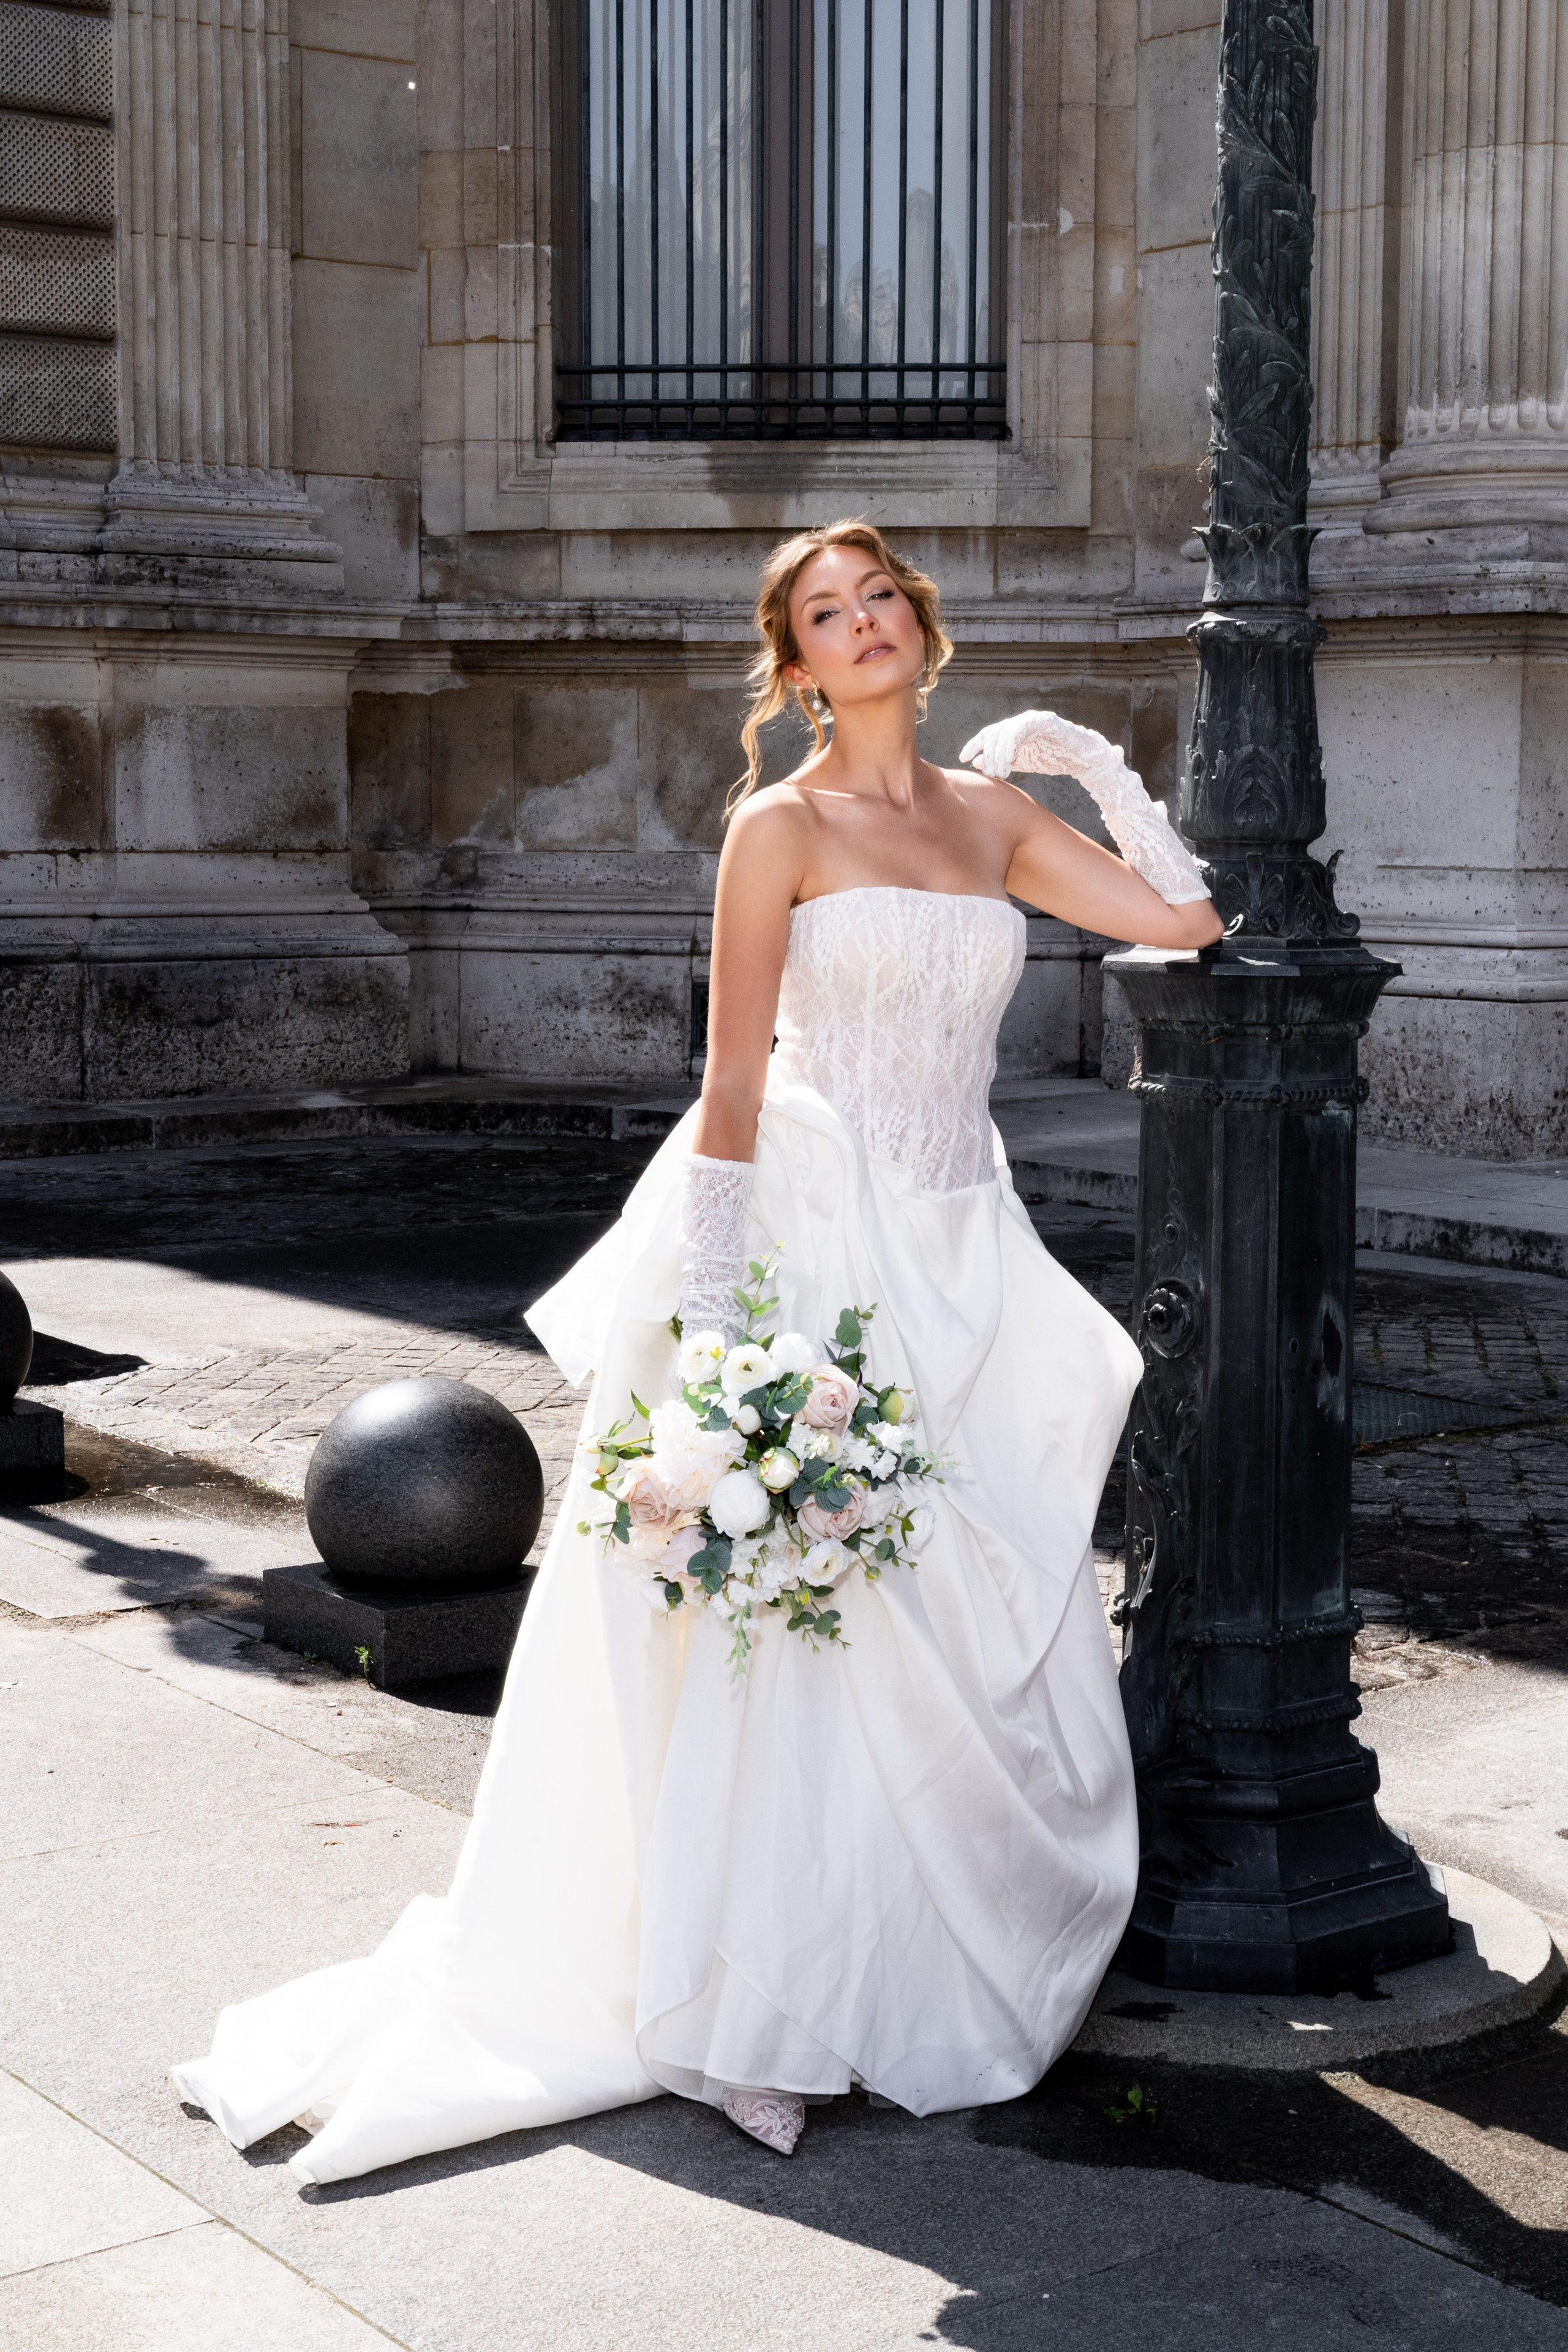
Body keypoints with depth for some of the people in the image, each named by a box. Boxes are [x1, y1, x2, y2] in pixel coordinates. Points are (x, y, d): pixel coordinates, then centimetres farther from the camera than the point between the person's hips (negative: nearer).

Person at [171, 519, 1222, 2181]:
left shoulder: (991, 816, 11)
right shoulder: (783, 827, -6)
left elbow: (1187, 915, 13)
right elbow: (733, 1083, -10)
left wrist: (1092, 762, 11)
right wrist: (717, 1315, -15)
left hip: (962, 1264, 6)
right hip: (816, 1249, -6)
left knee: (986, 1643, 8)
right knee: (805, 1629, -4)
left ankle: (945, 1972, 24)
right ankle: (763, 2008, 8)